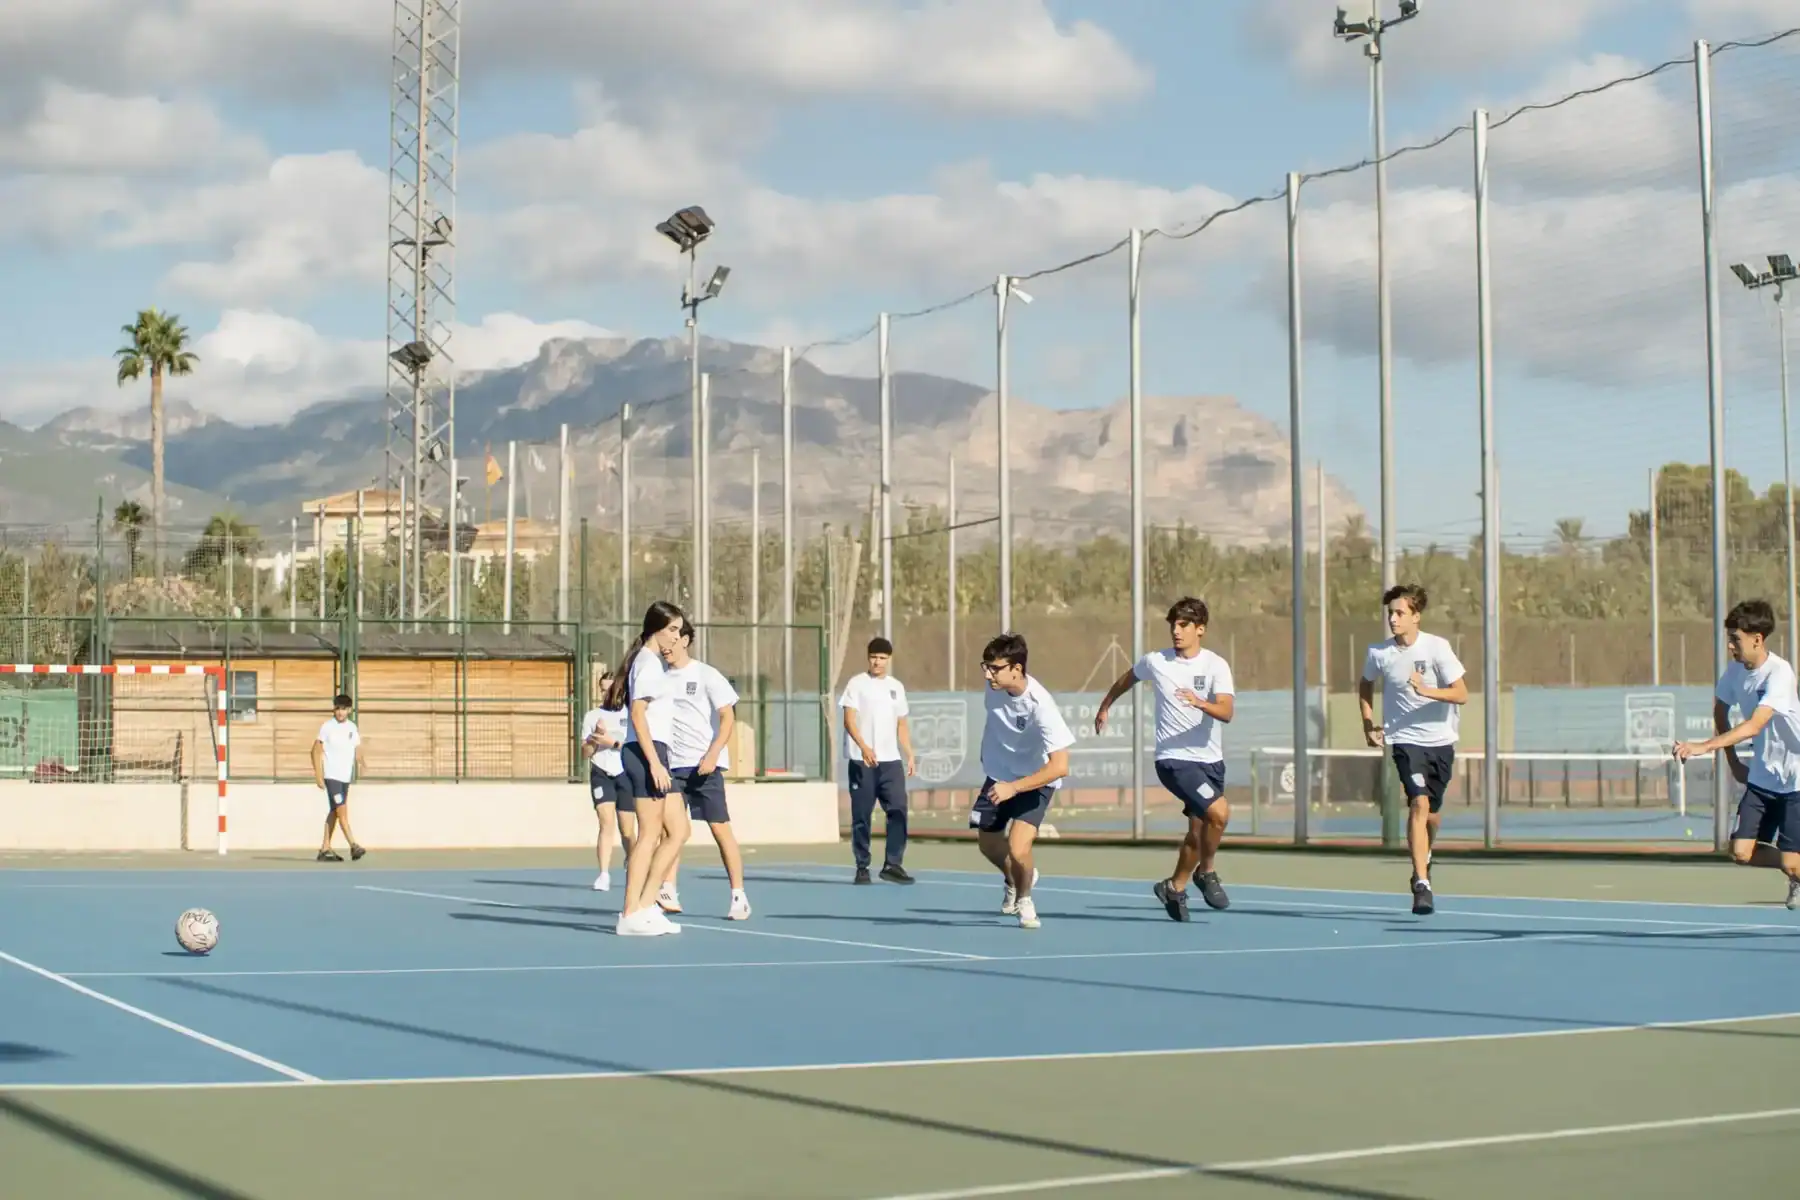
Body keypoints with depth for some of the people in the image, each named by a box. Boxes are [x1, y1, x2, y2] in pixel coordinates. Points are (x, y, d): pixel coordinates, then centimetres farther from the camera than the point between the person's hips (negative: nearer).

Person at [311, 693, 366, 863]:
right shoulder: (327, 727, -5)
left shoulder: (352, 728, 10)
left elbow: (357, 749, 14)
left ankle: (325, 849, 16)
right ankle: (353, 846, -15)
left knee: (334, 812, 10)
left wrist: (360, 761, -6)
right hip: (331, 775, -6)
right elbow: (316, 750, -3)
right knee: (342, 810, -12)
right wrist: (318, 774, -9)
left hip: (346, 776, 6)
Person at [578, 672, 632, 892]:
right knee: (606, 823, -15)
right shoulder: (592, 715, 6)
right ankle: (604, 876, -19)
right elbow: (585, 752, 5)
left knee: (626, 829, 6)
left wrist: (613, 742, -18)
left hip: (625, 774, -1)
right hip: (601, 773, 1)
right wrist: (595, 737, -12)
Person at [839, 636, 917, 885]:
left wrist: (910, 755, 9)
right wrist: (864, 747, -24)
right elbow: (849, 720, -9)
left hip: (891, 761, 4)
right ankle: (862, 867, 7)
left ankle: (892, 864, -3)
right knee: (861, 816, 0)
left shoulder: (897, 687, 14)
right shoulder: (857, 684, 0)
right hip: (861, 761, -4)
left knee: (898, 810, -7)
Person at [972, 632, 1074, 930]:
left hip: (1035, 781, -6)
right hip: (998, 776, 6)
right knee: (988, 845, 14)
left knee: (1017, 849, -21)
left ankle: (1023, 896, 12)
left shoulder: (1040, 706, -34)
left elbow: (1060, 766, -36)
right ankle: (1014, 880, 49)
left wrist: (1013, 788, -39)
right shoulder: (995, 684, -16)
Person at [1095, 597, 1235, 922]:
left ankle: (1175, 887, 34)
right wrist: (1104, 707, 32)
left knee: (1198, 830, 12)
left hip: (1210, 759, 3)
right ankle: (1206, 871, 0)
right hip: (1174, 759, -3)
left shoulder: (1216, 666, -7)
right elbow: (1127, 679, 20)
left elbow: (1226, 712, -21)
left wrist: (1200, 703, -40)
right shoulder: (1154, 662, -3)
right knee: (1219, 813, -22)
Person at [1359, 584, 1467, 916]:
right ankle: (1421, 883, -24)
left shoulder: (1437, 648, -10)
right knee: (1419, 803, -21)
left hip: (1440, 740, 1)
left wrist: (1426, 690, -28)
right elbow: (1365, 685, 17)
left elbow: (1461, 694, -13)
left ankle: (1424, 857, 47)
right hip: (1405, 739, -1)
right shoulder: (1378, 653, -5)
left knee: (1431, 813, 13)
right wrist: (1368, 723, 5)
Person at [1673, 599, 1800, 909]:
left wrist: (1704, 747, -45)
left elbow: (1754, 726, -36)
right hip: (1761, 777, 6)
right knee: (1742, 852, -3)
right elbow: (1720, 711, 17)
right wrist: (1733, 761, 12)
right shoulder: (1735, 669, -2)